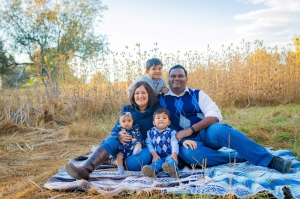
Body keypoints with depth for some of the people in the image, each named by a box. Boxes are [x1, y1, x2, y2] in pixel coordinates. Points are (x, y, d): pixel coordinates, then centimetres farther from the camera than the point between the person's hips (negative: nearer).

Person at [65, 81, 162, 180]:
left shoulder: (157, 110, -3)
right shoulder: (127, 109, 6)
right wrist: (118, 135, -20)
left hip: (146, 147, -3)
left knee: (132, 163, -36)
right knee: (110, 140, -29)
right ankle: (85, 169, -47)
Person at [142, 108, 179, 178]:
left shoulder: (171, 132, 9)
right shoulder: (150, 132, 16)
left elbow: (174, 143, -6)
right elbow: (149, 144, 5)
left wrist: (174, 154, -25)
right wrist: (154, 154, -12)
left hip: (169, 156, -1)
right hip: (158, 156, 1)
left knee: (171, 160, -34)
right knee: (157, 161, -31)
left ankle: (172, 169, -67)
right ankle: (152, 170, -64)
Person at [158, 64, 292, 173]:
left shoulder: (197, 94, 6)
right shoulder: (161, 99, 7)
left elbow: (215, 115, -6)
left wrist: (190, 129, -19)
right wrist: (181, 139, -15)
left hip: (206, 134, 0)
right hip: (186, 141, 0)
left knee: (218, 130, -35)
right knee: (188, 153, -37)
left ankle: (269, 160, -33)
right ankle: (239, 158, -26)